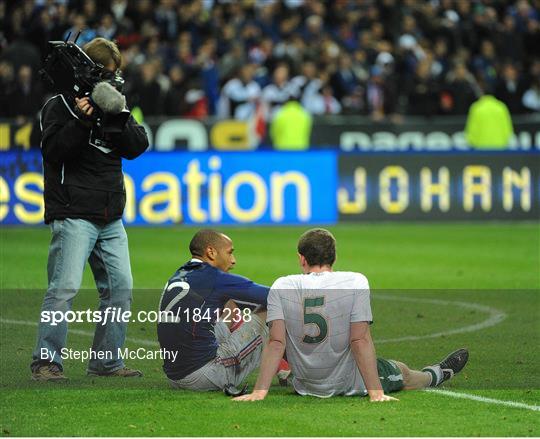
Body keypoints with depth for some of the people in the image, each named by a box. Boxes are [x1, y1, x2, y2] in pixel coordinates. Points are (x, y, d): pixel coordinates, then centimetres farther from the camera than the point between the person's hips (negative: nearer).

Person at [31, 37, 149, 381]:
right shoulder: (59, 105, 0)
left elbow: (138, 146, 7)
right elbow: (53, 150, -12)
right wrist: (81, 120, -23)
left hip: (111, 219, 7)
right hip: (74, 214, -7)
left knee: (120, 288, 4)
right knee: (64, 287, -14)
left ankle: (106, 360, 11)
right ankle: (46, 361, -12)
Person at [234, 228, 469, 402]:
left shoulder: (281, 287, -10)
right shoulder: (355, 282, -14)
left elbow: (276, 343, -17)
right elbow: (360, 340, -20)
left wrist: (259, 392, -20)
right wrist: (376, 394, -21)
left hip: (304, 386, 2)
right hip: (349, 384, -2)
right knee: (402, 372, 28)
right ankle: (439, 374, 56)